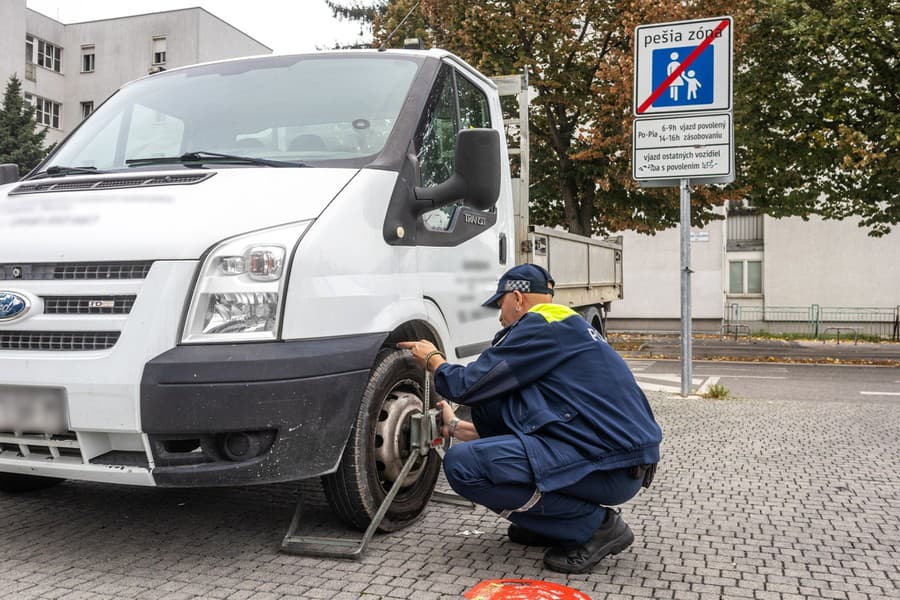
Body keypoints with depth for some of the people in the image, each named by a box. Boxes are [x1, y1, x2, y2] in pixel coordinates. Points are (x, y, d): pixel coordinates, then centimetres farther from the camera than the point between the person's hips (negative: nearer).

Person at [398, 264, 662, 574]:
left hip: (612, 467, -10)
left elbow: (469, 385, -8)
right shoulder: (565, 328, 22)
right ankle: (547, 523, 14)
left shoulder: (541, 326, -9)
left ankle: (594, 526, -7)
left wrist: (433, 359, 13)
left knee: (462, 463, -18)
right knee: (489, 407, 12)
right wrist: (456, 426, 35)